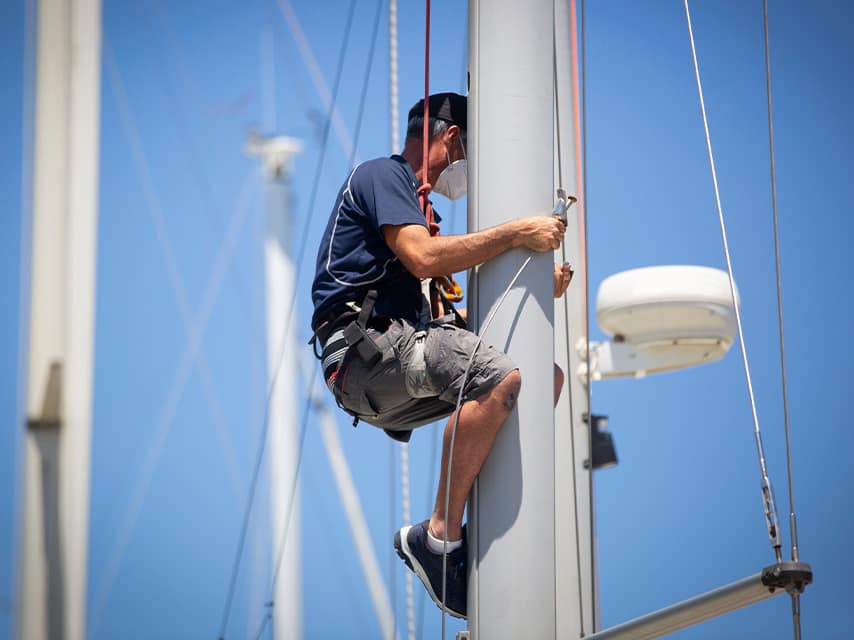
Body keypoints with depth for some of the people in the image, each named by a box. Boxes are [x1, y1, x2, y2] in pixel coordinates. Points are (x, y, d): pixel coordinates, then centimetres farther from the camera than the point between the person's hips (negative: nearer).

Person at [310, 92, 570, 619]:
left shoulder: (408, 196, 31)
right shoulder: (381, 174, 1)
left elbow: (436, 310, 24)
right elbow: (423, 257, -18)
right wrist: (517, 233, -14)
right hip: (365, 348, -10)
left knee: (547, 373, 7)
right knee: (499, 377, -32)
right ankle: (438, 536, -26)